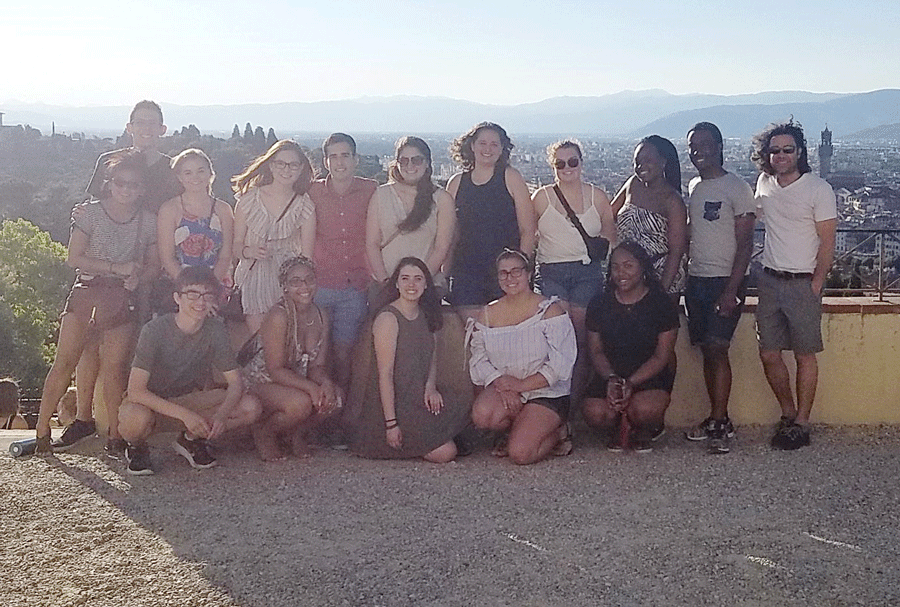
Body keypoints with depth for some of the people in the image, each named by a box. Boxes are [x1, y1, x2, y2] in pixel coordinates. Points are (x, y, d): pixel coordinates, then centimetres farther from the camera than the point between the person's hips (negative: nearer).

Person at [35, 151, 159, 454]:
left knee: (113, 367, -5)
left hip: (123, 297, 1)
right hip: (87, 290, -1)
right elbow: (74, 257, -4)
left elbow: (154, 263, 10)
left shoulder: (148, 221, 6)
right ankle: (41, 430, -1)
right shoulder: (91, 212, 1)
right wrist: (116, 267, -13)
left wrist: (138, 277, -13)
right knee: (64, 361, -7)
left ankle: (115, 434, 4)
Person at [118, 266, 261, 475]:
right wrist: (185, 414, -35)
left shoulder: (215, 329, -10)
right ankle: (136, 448, -3)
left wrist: (222, 414, -31)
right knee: (136, 418, -41)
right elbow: (136, 391, -28)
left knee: (250, 407, -20)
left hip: (189, 400, 4)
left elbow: (236, 383, -9)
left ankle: (192, 438, 4)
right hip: (151, 403, -4)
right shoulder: (155, 330, -22)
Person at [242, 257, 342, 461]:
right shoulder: (278, 316, -23)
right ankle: (264, 432, -2)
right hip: (262, 382, -7)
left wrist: (325, 382, -20)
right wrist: (311, 386, -32)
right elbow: (275, 370, -24)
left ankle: (290, 430, 8)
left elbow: (316, 365, 2)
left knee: (334, 398, -17)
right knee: (300, 402, -34)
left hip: (296, 382, 7)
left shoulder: (321, 316, 0)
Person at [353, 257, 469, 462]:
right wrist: (391, 423, -22)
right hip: (394, 402, -8)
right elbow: (385, 374, -19)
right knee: (445, 452, -16)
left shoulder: (425, 315, 10)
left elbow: (432, 358, 17)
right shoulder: (388, 318, -15)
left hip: (419, 397, 8)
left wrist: (431, 387, -6)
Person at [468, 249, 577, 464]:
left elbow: (560, 365, -13)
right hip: (503, 389, 4)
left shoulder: (549, 310, -7)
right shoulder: (487, 315, 7)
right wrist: (499, 381, -17)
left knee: (520, 453, -22)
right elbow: (478, 360, 2)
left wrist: (522, 385, -17)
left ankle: (555, 433, 11)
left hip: (547, 393, -4)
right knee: (481, 414, -31)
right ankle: (522, 428, 3)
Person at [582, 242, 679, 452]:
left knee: (645, 409, -36)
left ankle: (644, 432, 5)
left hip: (651, 376, -2)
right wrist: (611, 379, -16)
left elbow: (662, 357, -6)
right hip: (610, 374, 2)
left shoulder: (662, 304, -2)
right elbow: (596, 351, 6)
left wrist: (630, 383, -20)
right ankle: (616, 433, 10)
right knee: (595, 412, -29)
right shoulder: (599, 304, 6)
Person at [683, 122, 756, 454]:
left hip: (725, 280, -6)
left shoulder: (736, 188, -7)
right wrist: (686, 279, 12)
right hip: (696, 280, 6)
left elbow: (745, 244, -10)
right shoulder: (693, 187, 14)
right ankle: (718, 418, 15)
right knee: (707, 350, 7)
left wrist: (732, 289, -18)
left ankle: (718, 423, -10)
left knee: (717, 348, -13)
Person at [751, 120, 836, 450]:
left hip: (803, 283, -5)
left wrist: (816, 283, -12)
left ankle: (801, 423, 11)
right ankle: (788, 414, 24)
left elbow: (827, 241, -8)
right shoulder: (764, 183, 5)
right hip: (770, 280, 5)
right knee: (769, 355, 6)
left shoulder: (818, 189, -10)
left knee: (805, 355, 2)